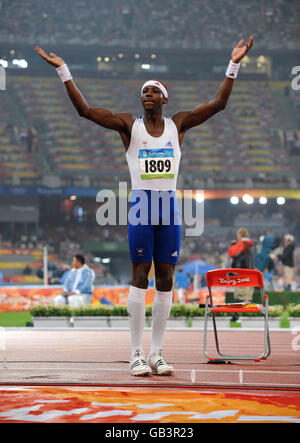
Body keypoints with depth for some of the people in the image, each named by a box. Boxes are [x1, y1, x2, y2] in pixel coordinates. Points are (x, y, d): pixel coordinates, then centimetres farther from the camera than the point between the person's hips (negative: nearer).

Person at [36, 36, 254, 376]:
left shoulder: (178, 124, 10)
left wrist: (233, 66, 3)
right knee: (140, 278, -5)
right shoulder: (128, 125, 3)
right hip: (141, 205, -3)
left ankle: (157, 353, 9)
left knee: (165, 280, 3)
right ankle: (137, 354, -1)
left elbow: (218, 104, 8)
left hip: (170, 206, 3)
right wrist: (63, 71, -10)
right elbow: (85, 110, -5)